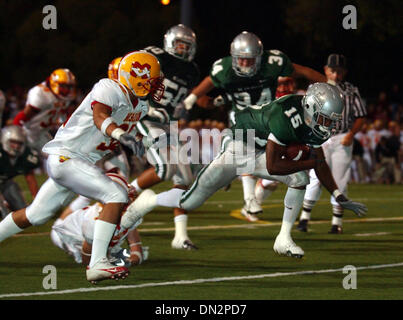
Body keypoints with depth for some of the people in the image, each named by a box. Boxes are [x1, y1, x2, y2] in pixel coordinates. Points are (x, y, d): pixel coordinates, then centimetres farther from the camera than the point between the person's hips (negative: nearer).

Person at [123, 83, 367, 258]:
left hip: (259, 155, 7)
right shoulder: (286, 116, -36)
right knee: (190, 203, -1)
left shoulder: (313, 125, -11)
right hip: (236, 150, -7)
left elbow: (320, 162, 2)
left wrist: (340, 198, -2)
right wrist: (309, 163, -29)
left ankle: (284, 239, -8)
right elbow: (273, 166, -34)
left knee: (300, 178, -18)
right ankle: (149, 202, 28)